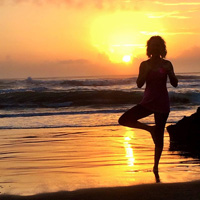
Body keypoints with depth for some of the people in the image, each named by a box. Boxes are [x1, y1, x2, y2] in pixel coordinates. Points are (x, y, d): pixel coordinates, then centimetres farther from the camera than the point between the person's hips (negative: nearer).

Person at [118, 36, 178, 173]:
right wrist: (146, 72, -19)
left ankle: (156, 165, 16)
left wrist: (169, 72, -18)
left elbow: (175, 84, -1)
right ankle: (150, 129, 2)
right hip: (148, 102, 1)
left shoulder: (167, 64, 1)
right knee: (124, 119, -17)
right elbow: (139, 84, -4)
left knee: (159, 136, 1)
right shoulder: (145, 65, 2)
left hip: (162, 103, -1)